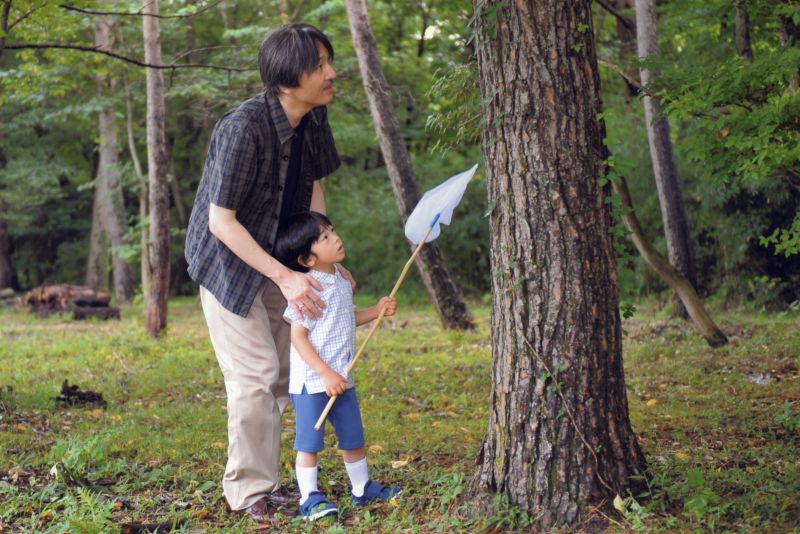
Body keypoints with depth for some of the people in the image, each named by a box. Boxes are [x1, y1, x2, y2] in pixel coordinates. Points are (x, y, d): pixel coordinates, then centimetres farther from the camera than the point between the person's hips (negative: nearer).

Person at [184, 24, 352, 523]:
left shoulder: (312, 118, -9)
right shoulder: (243, 128, -31)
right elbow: (220, 221, -28)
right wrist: (285, 277, -31)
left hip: (274, 255, 8)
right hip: (227, 258, -7)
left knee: (285, 373, 11)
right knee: (255, 374, -9)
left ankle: (265, 477, 23)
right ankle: (250, 490, 3)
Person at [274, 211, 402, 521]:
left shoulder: (341, 280, 7)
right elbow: (298, 336, -20)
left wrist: (376, 311, 9)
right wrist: (326, 373, -23)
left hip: (341, 378, 8)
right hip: (310, 380, -8)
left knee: (353, 437, 17)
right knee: (309, 441, 0)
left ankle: (362, 488, 32)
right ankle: (309, 498, 9)